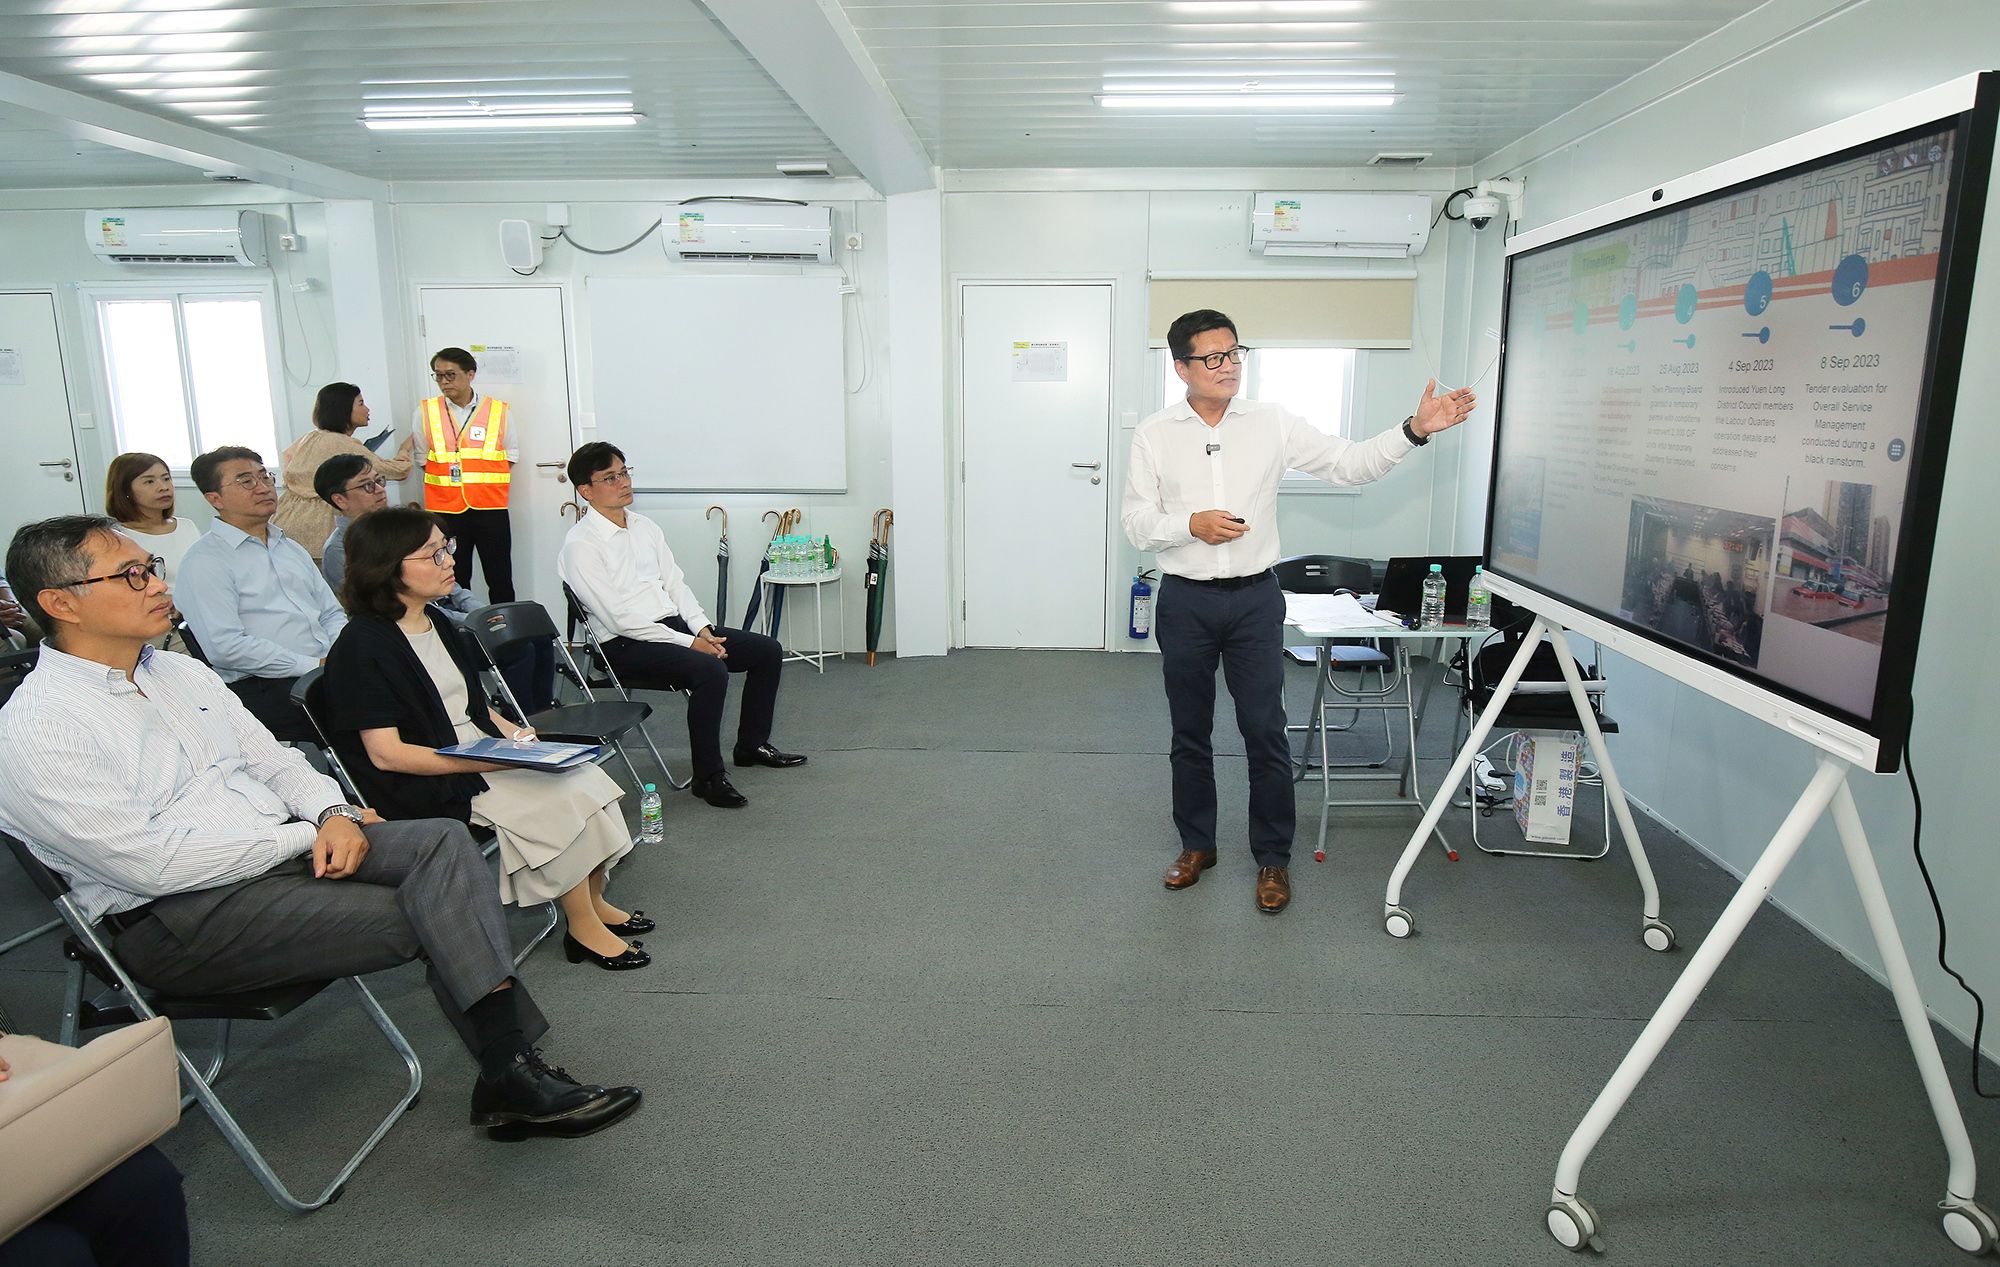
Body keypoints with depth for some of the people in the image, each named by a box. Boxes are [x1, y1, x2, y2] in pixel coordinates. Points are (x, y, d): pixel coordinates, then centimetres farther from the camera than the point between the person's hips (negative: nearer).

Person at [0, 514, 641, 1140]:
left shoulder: (180, 670, 12)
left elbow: (272, 759, 15)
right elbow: (152, 864, -18)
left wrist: (333, 813, -7)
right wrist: (307, 836, -13)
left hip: (285, 847, 7)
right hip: (183, 916, -7)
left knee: (445, 839, -19)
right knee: (428, 914, -22)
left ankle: (511, 1069, -23)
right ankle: (510, 1072, -8)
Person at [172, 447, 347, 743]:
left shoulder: (292, 549, 24)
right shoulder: (205, 560, -2)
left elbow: (332, 614, 24)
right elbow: (225, 647, -12)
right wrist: (313, 666, -14)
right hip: (262, 689, -7)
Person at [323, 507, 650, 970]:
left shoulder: (435, 621, 12)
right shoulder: (363, 646, -15)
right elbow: (386, 754, -19)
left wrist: (512, 733, 1)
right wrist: (484, 762, -23)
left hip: (483, 756, 8)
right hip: (432, 786, -8)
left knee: (586, 779, -10)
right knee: (564, 802, -21)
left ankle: (594, 902, 4)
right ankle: (583, 928, -5)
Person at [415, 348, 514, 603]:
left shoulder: (499, 411, 2)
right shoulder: (425, 412, 4)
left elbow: (510, 457, 9)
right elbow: (421, 459, 11)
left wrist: (482, 484, 0)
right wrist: (447, 485, 2)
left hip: (491, 509, -1)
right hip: (445, 512, 1)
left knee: (501, 582, 3)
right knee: (454, 584, 7)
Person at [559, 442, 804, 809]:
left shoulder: (645, 527, 12)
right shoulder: (580, 546, -13)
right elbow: (620, 618, -18)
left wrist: (702, 628, -4)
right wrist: (689, 643, -19)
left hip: (674, 624, 8)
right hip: (625, 644, -8)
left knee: (767, 651, 2)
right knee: (710, 671, -33)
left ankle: (752, 744, 18)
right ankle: (708, 776, -19)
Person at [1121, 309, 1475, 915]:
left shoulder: (1272, 422, 1)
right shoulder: (1153, 434, 0)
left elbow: (1350, 463, -1)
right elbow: (1136, 522, -1)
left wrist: (1415, 430, -15)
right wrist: (1191, 525, -18)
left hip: (1254, 598, 0)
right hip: (1185, 601, 1)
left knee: (1265, 733, 2)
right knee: (1189, 732, 12)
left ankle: (1273, 858, 17)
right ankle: (1196, 844, 29)